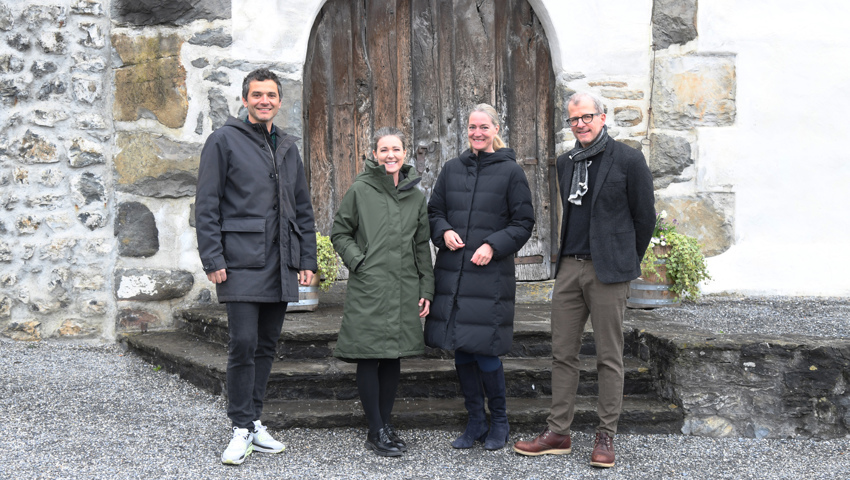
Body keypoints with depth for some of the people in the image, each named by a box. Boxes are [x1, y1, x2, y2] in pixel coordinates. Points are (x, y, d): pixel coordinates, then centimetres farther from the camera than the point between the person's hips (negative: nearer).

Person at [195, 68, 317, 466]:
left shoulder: (287, 146, 17)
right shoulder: (224, 141, -1)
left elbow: (302, 208, 20)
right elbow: (206, 206, -4)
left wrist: (307, 259, 13)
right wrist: (212, 259, -12)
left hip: (280, 266, 6)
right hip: (241, 264, -6)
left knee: (267, 345, 10)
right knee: (243, 344, -9)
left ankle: (254, 421, 20)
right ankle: (242, 429, 1)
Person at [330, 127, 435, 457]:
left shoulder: (416, 196, 11)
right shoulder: (360, 190, -1)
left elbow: (422, 246, 14)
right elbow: (339, 233, 5)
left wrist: (426, 290, 10)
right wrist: (359, 262, -9)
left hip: (404, 290, 4)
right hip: (368, 289, -4)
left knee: (394, 358, 8)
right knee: (370, 358, -3)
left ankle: (386, 424, 19)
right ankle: (376, 432, 5)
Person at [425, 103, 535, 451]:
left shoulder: (511, 171, 0)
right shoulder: (452, 169, 11)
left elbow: (523, 223, 0)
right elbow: (434, 211, 17)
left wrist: (493, 245, -13)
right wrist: (444, 232, -4)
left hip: (491, 275, -4)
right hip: (452, 272, 4)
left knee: (484, 350, -7)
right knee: (460, 350, 6)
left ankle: (499, 422, 13)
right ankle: (476, 422, 20)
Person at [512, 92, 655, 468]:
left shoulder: (628, 161, -4)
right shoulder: (565, 163, 14)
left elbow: (645, 217, 1)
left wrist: (625, 262, 7)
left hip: (608, 271, -6)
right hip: (569, 268, 6)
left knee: (609, 357, 1)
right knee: (562, 353, 8)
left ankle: (606, 437, 10)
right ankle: (557, 433, 16)